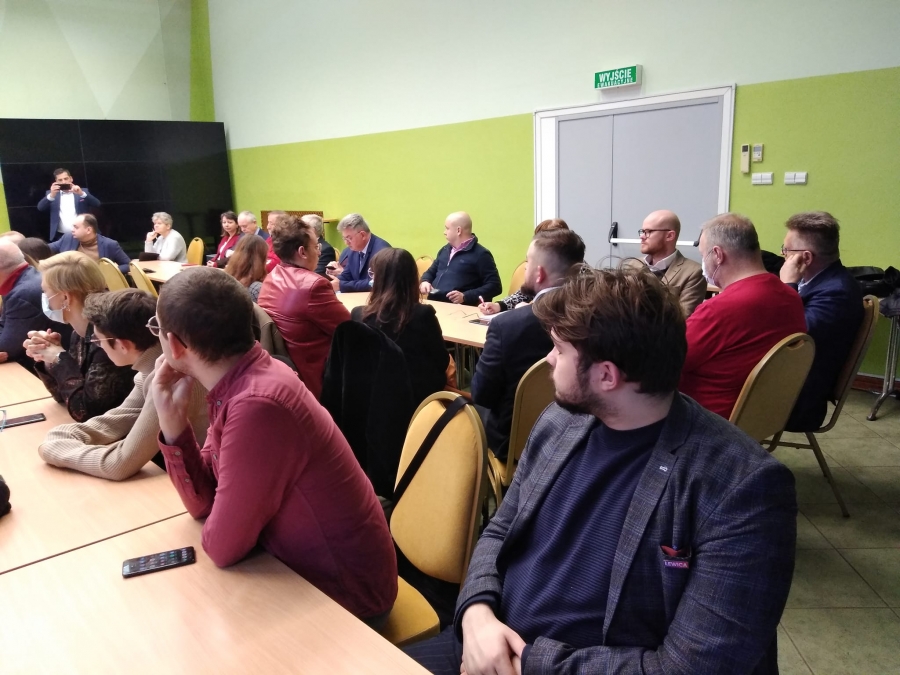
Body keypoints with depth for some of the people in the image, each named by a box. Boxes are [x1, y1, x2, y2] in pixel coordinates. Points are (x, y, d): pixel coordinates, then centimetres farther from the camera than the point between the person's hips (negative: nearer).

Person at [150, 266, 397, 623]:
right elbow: (205, 501, 1)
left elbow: (222, 546, -22)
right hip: (305, 566, 7)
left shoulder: (257, 406, -32)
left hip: (343, 592, -7)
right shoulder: (240, 380, -4)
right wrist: (172, 423, -12)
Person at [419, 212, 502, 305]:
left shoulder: (480, 254, -2)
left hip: (458, 308, -5)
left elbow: (495, 286, -8)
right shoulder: (445, 249, 21)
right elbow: (431, 272, 33)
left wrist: (465, 297, -19)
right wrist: (424, 281, 8)